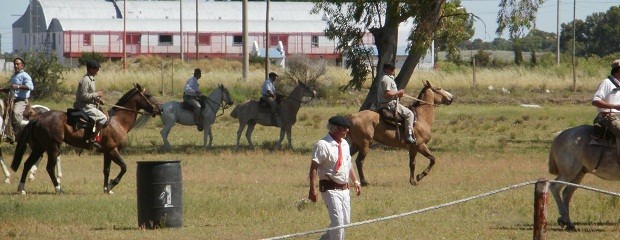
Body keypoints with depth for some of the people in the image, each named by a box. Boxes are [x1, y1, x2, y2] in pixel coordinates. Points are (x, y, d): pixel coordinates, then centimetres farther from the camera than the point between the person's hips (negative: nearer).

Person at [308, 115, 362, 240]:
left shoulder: (344, 144, 11)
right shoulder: (323, 145, -15)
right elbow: (313, 167, -18)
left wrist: (355, 181, 19)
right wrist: (313, 189, -24)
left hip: (344, 188, 8)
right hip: (331, 189, -8)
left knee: (346, 221, 11)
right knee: (338, 221, -13)